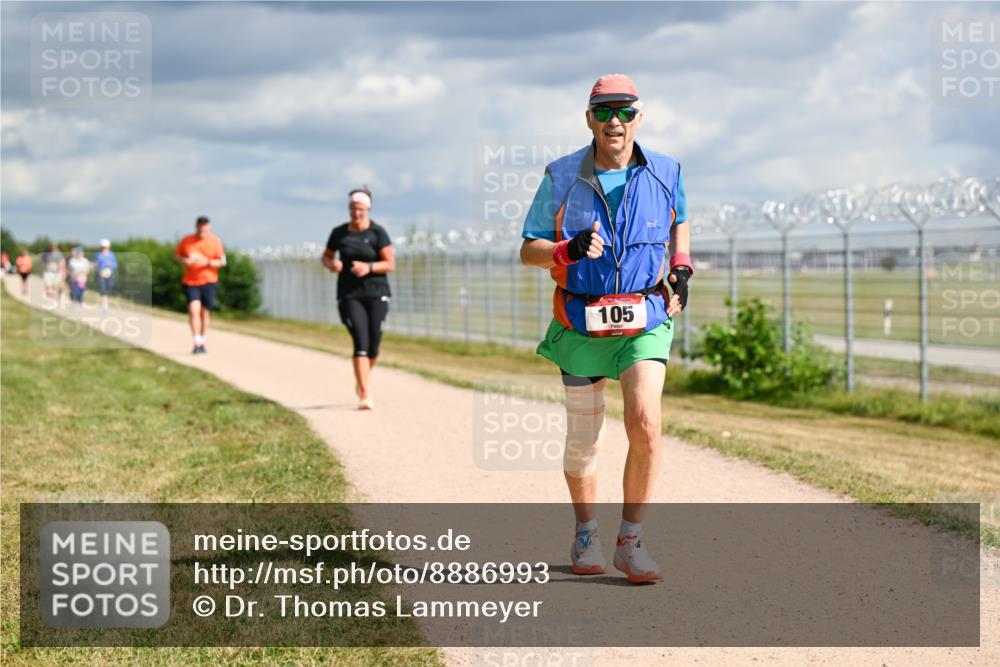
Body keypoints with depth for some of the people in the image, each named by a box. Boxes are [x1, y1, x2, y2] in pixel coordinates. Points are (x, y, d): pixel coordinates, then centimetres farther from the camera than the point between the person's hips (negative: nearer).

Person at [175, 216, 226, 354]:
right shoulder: (186, 240, 1)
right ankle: (197, 343, -18)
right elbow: (177, 255, 12)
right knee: (194, 310, -17)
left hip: (209, 281, 1)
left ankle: (202, 343, 23)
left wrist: (208, 262, -19)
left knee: (204, 313, 7)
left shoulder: (215, 241, 0)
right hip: (190, 282, -1)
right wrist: (185, 261, -10)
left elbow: (222, 262, 0)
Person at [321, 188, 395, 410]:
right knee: (361, 342, -16)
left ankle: (361, 378, 35)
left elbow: (390, 264, -6)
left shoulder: (378, 232, -4)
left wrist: (368, 267, -23)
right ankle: (366, 395, -18)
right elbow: (325, 257, 17)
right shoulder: (339, 233, 3)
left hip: (376, 293, 0)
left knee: (373, 346, 1)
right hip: (349, 294, 0)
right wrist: (331, 264, -7)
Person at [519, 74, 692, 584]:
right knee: (582, 440, 8)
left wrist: (681, 268, 5)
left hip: (645, 321, 0)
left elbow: (678, 222, 23)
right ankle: (585, 535, 31)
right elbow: (529, 251, -1)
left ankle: (630, 541, -6)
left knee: (644, 424, -18)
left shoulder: (665, 173, 1)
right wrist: (568, 250, -21)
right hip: (580, 324, 0)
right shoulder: (562, 178, -4)